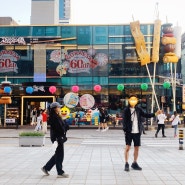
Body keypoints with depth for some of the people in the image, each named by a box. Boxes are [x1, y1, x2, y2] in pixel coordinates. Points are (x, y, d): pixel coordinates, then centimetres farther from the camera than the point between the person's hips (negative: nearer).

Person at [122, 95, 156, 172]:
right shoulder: (126, 110, -4)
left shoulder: (138, 110, 9)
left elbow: (145, 115, 13)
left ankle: (134, 163, 23)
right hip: (129, 132, -4)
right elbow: (124, 120, -8)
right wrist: (125, 130, -17)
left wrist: (154, 114, 1)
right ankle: (126, 164, 7)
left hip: (137, 132, 5)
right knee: (127, 147, -3)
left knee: (137, 148, 10)